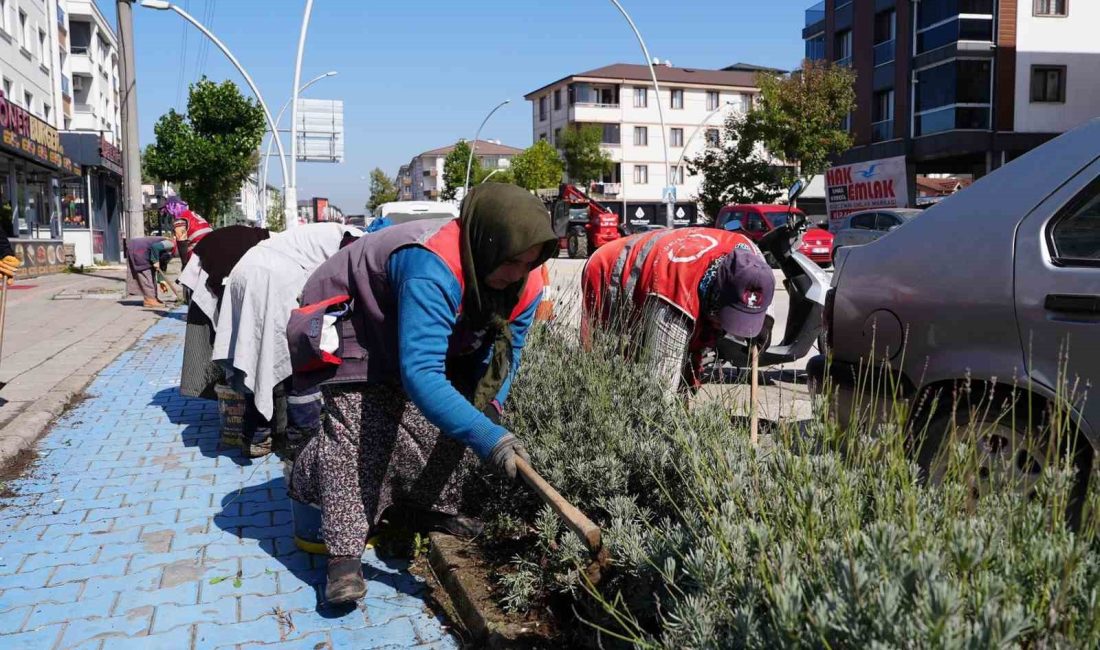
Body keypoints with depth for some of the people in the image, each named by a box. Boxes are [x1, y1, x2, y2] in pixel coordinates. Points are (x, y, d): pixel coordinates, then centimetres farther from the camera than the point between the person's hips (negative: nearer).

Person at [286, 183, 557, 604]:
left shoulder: (526, 284, -19)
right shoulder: (432, 269, -44)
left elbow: (505, 350, -3)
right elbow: (420, 373, -50)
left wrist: (490, 404, -19)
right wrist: (488, 438, -55)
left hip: (425, 338, 7)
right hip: (354, 329, -7)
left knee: (462, 413, -2)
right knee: (361, 431, -21)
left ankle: (431, 508, 20)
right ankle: (344, 553, -12)